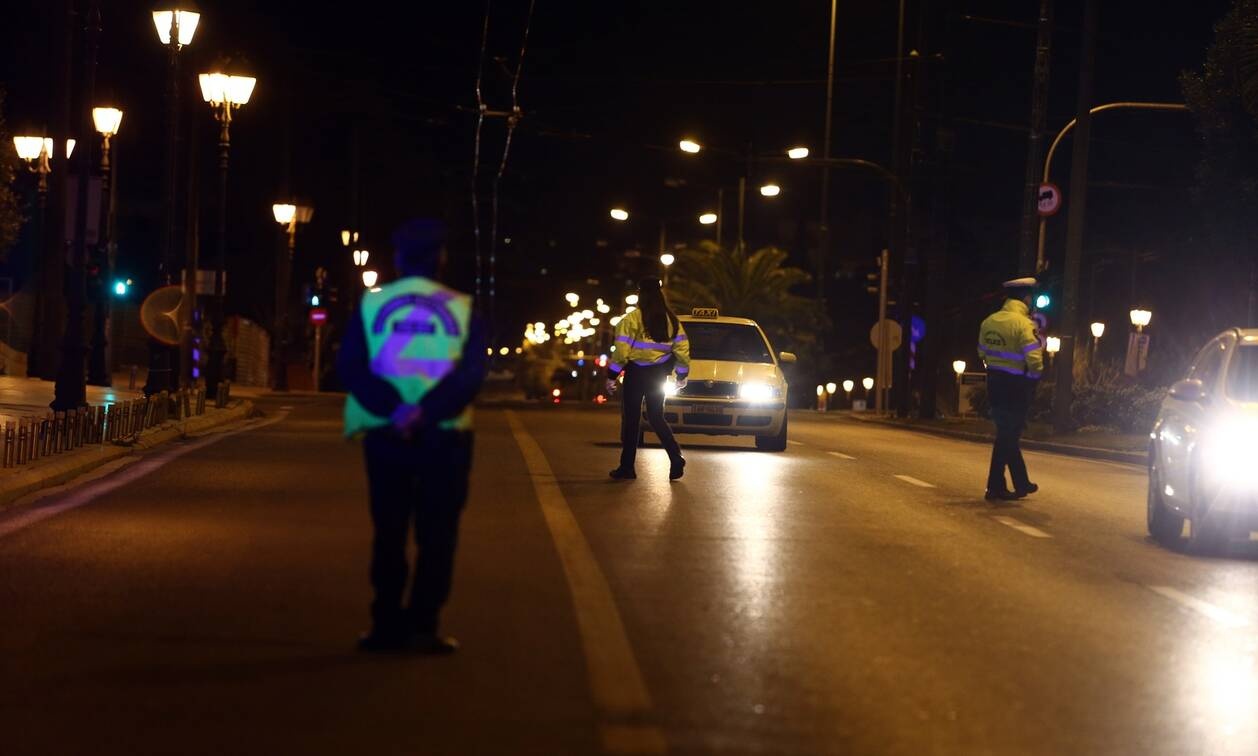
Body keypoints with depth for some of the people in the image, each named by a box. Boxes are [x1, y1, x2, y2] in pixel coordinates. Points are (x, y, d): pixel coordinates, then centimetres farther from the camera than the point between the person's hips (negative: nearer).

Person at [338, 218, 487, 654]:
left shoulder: (372, 304, 4)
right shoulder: (460, 309, 0)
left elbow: (349, 367, -6)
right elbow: (472, 373, -12)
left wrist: (393, 411, -16)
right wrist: (425, 412, -19)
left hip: (385, 435, 2)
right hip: (444, 436, -2)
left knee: (389, 531, 11)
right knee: (436, 533, 5)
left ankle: (387, 626, 11)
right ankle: (422, 627, 0)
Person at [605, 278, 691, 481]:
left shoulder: (633, 318, -12)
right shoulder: (671, 320, 4)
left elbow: (621, 350, -15)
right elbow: (682, 348, 6)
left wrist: (611, 376, -9)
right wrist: (682, 375, 16)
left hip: (636, 373, -5)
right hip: (658, 374, 5)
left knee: (631, 420, 3)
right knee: (656, 417, 15)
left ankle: (627, 467, 5)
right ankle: (676, 458, -4)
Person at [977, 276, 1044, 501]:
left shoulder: (989, 321, 4)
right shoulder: (1023, 324, -18)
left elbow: (982, 353, 11)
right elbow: (1034, 360, -22)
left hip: (995, 384, 7)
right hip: (1017, 388, -7)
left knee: (1009, 433, 17)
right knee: (1007, 436, 1)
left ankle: (1021, 483, 28)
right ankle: (995, 487, 4)